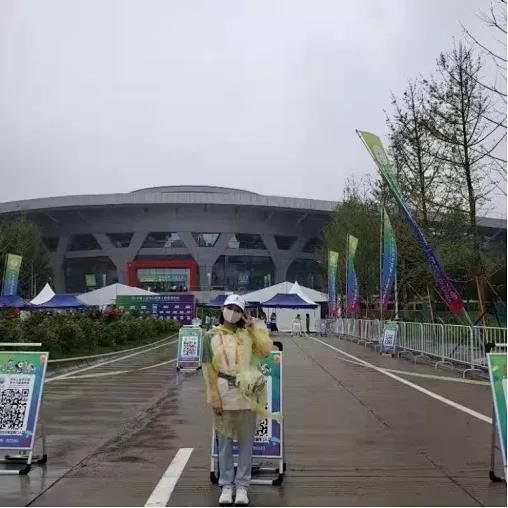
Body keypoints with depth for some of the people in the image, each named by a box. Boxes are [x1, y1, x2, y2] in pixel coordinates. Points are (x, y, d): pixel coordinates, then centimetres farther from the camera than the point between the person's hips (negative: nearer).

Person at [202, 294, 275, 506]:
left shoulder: (248, 334, 4)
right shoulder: (211, 336, -1)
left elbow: (266, 350, -9)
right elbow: (208, 369, -3)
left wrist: (253, 327, -7)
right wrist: (215, 398, -9)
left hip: (247, 396, 1)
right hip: (223, 395, -1)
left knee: (246, 443, 8)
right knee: (225, 443, 9)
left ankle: (242, 486, 20)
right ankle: (226, 485, 22)